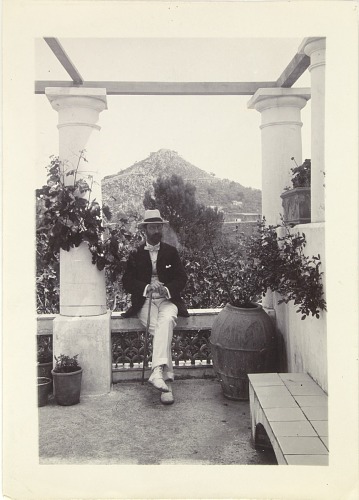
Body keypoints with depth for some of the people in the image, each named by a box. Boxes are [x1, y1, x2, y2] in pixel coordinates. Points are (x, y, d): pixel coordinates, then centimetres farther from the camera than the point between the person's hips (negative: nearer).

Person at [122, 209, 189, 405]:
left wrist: (166, 289, -13)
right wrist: (147, 288, -15)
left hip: (168, 300, 1)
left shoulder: (171, 252, 13)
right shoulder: (136, 254, 11)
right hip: (145, 302, 0)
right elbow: (127, 282, 3)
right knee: (160, 330, -29)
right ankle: (167, 381, -31)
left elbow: (182, 278, 7)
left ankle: (157, 371, -44)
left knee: (166, 321, -34)